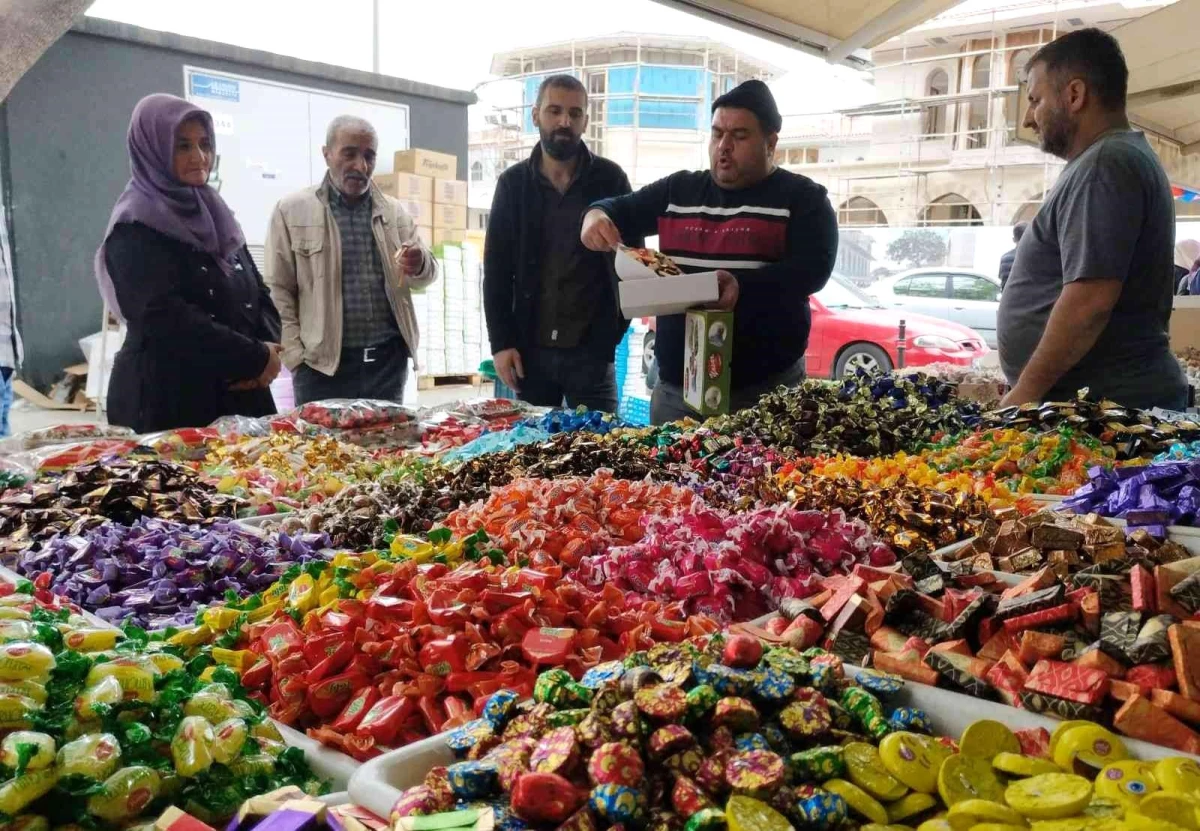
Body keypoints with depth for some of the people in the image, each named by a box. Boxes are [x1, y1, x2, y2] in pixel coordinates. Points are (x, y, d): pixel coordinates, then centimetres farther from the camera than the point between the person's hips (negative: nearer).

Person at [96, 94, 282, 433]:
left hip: (240, 393, 7)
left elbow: (258, 292, 11)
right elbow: (169, 319, -20)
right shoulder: (135, 228, -9)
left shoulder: (213, 213, 13)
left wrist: (266, 349, -8)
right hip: (167, 399, -7)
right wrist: (256, 359, -17)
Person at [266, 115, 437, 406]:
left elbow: (427, 273, 11)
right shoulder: (291, 211, 1)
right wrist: (296, 354, -8)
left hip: (388, 359, 3)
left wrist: (419, 266, -13)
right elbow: (278, 290, 0)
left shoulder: (394, 212, 10)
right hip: (321, 363, -3)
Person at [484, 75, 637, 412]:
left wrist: (616, 328, -5)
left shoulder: (610, 179, 0)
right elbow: (496, 270, 4)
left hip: (592, 349, -1)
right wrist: (500, 342, -3)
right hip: (530, 348, 2)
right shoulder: (513, 183, 4)